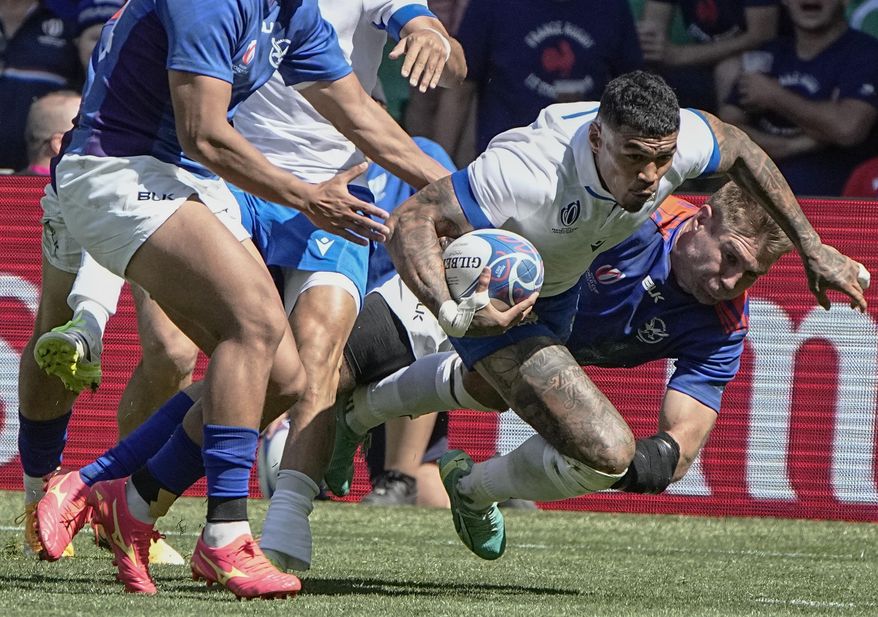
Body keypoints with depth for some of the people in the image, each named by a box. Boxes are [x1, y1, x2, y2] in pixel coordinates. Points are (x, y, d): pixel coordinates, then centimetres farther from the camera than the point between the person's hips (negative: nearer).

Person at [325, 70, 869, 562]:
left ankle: (355, 414, 65)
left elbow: (738, 150, -4)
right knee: (607, 454, -21)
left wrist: (811, 246, 0)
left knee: (490, 387, 38)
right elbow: (410, 220, -42)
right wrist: (451, 312, -57)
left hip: (562, 287, 7)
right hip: (490, 297, -7)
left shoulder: (678, 139, -29)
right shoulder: (533, 172, -46)